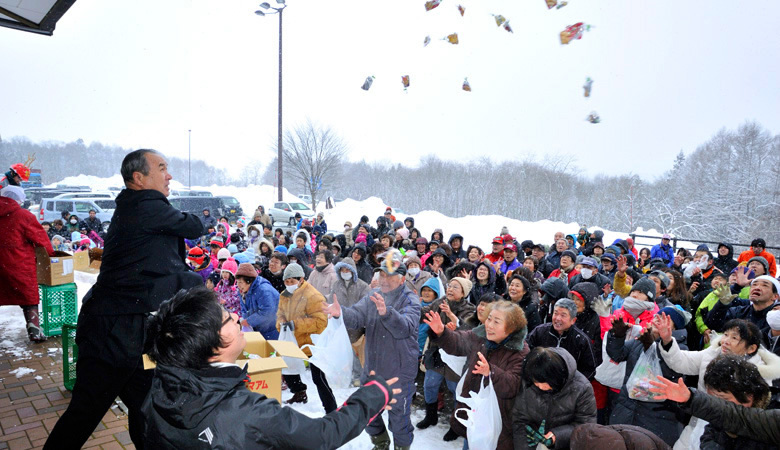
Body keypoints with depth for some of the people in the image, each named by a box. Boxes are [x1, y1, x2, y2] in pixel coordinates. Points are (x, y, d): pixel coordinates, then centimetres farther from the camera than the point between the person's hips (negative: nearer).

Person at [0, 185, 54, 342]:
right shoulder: (23, 216, -11)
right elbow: (40, 237, -6)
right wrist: (50, 253, 9)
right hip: (20, 265, -5)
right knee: (29, 299, 7)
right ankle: (34, 330, 4)